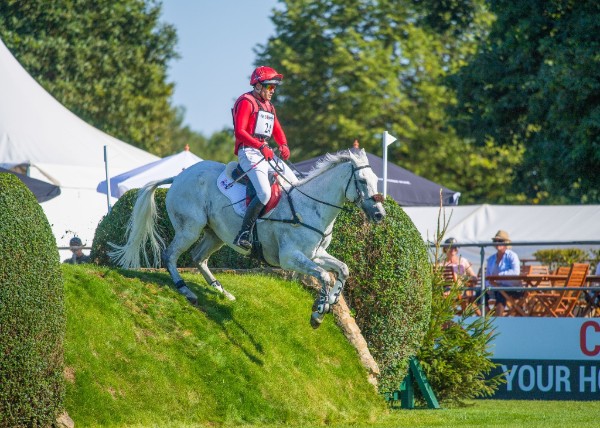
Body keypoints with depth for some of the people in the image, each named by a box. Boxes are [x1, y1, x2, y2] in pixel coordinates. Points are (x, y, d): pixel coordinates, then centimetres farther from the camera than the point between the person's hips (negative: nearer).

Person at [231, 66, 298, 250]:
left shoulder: (269, 106, 22)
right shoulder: (246, 102, -6)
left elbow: (277, 131, 22)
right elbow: (239, 132, -15)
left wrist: (283, 145, -1)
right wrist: (261, 147, -24)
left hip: (266, 152, 9)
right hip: (249, 152, -9)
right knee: (264, 193, -27)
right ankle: (244, 233, -23)